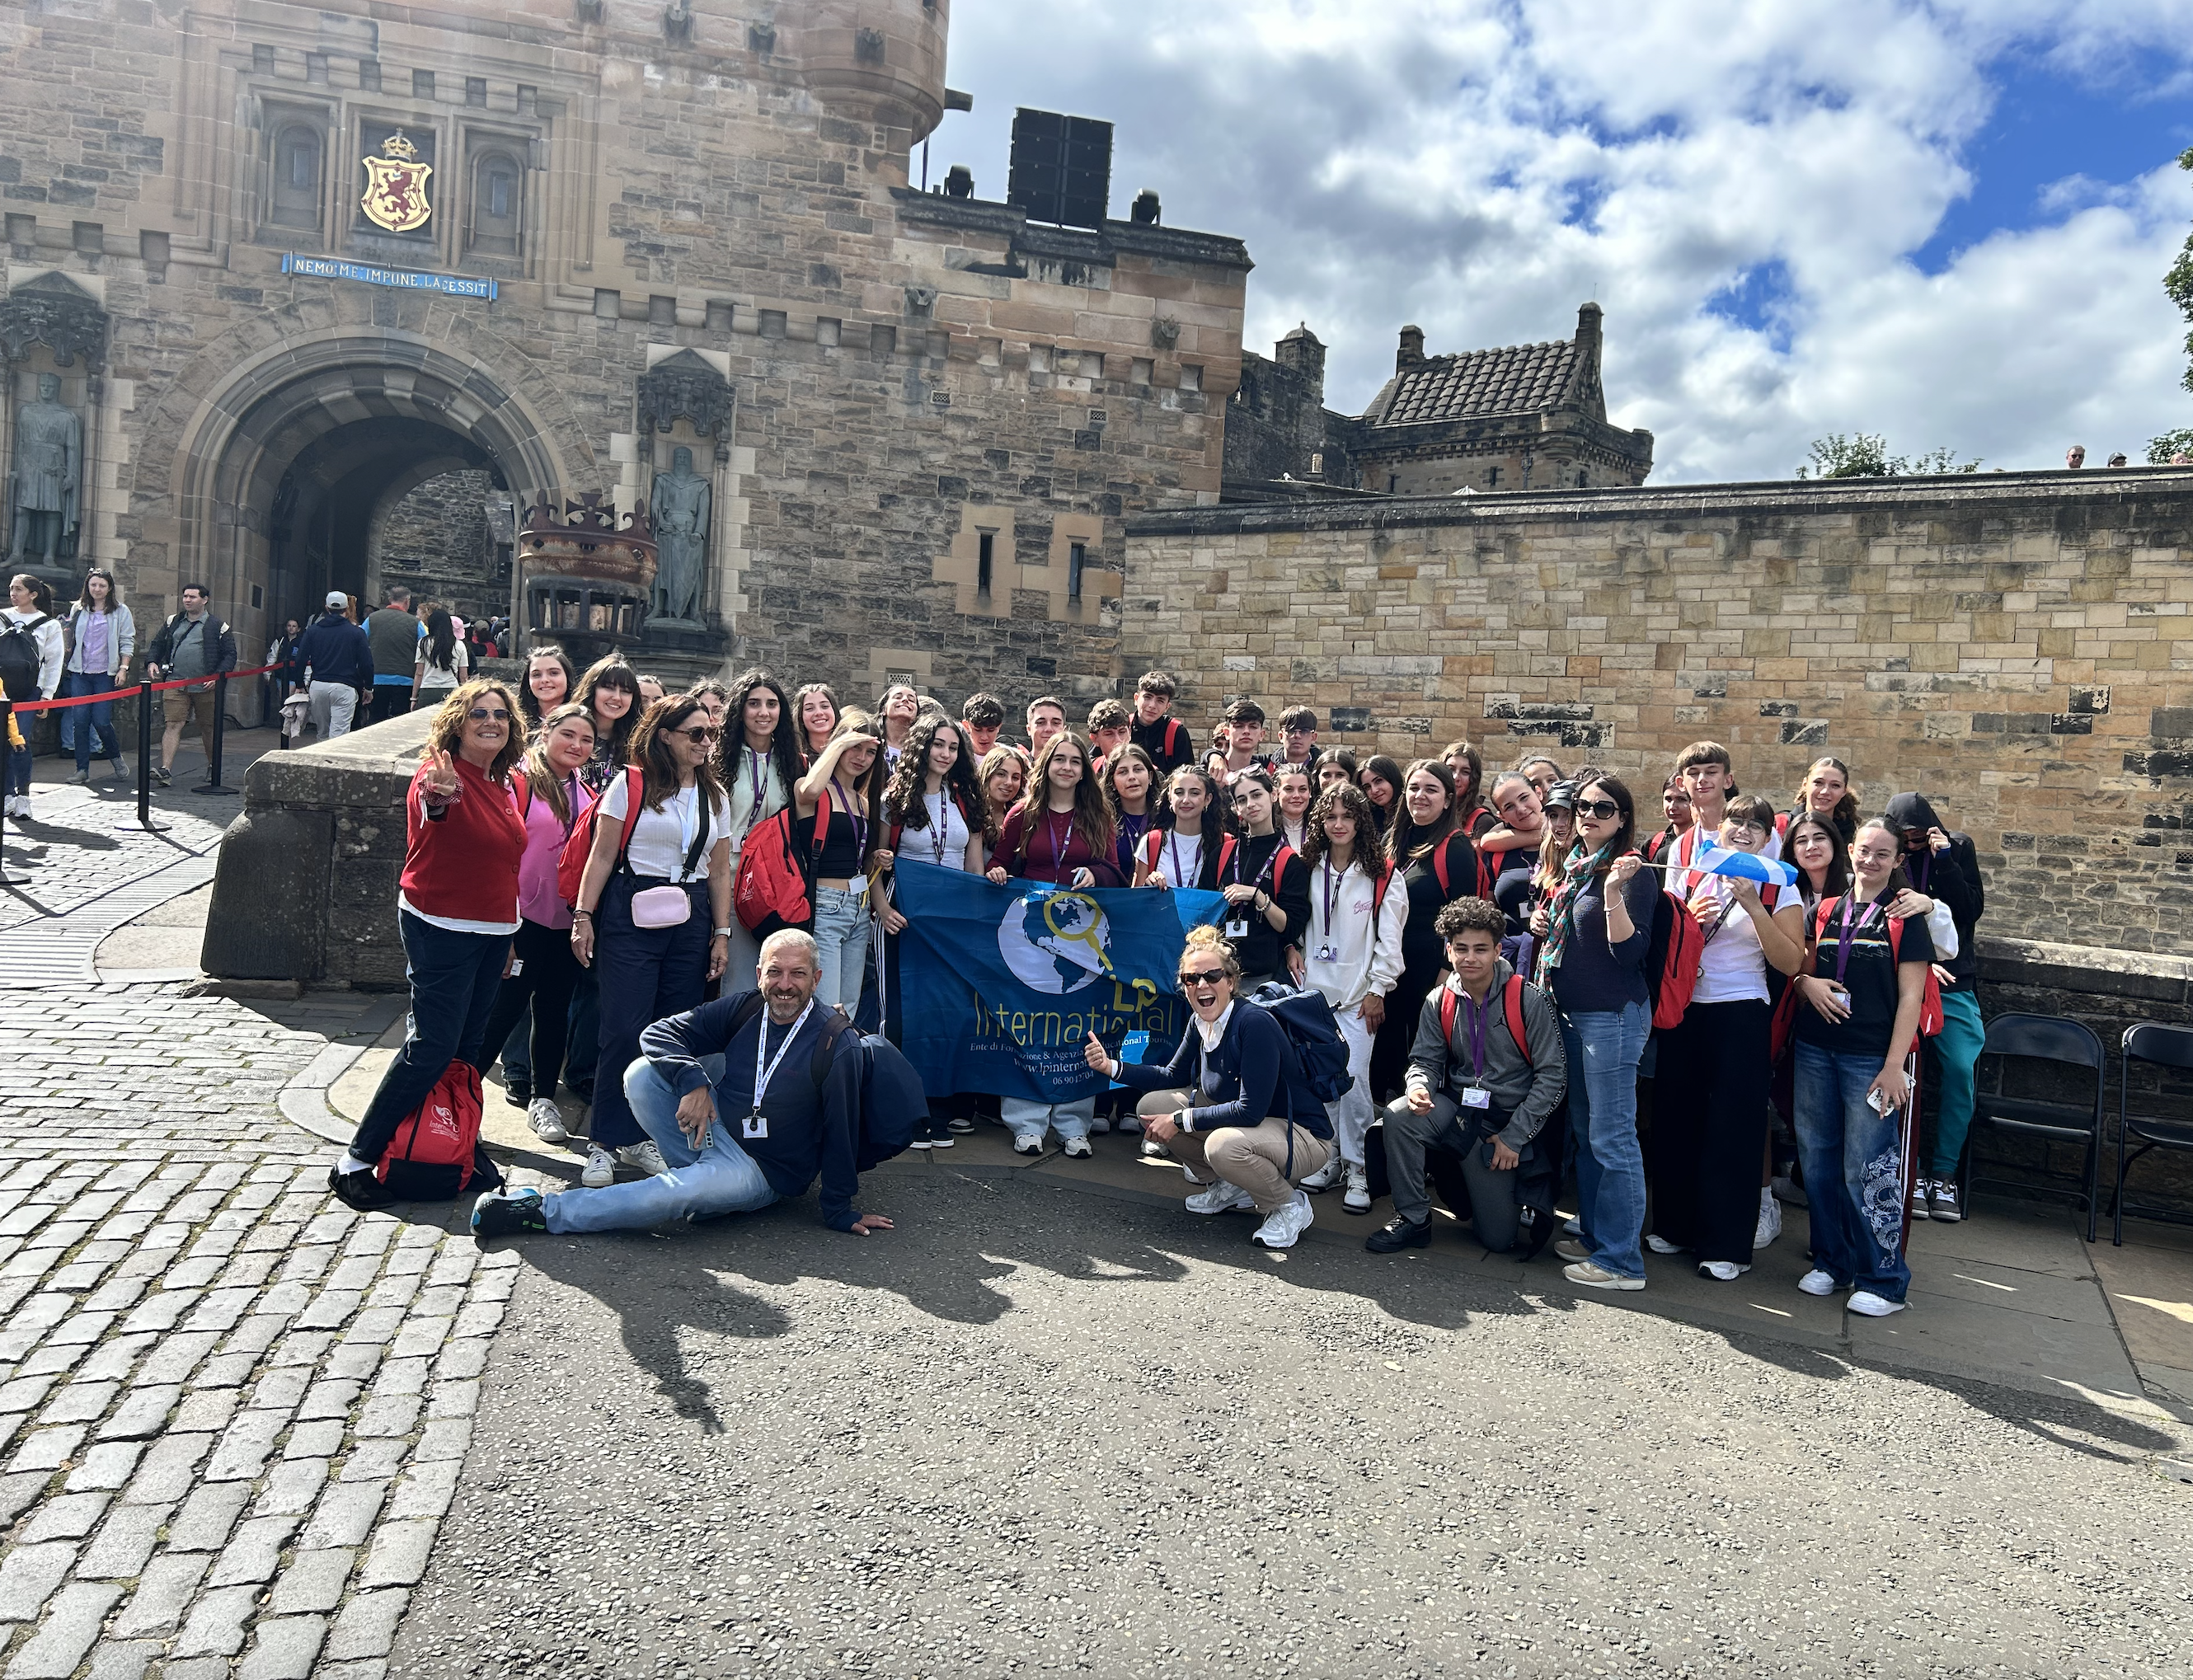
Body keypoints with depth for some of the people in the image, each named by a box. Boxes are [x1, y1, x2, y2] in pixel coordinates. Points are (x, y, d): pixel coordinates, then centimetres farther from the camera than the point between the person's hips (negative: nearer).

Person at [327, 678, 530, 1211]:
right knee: (433, 1045, -8)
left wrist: (508, 932, 22)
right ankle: (356, 1160, 3)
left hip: (492, 931, 8)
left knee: (469, 1043, 13)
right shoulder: (441, 776, -14)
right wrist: (435, 794, -63)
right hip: (440, 928, -8)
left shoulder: (502, 786, 10)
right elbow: (429, 804, -39)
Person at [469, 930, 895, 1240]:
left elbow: (840, 1130, -13)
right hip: (714, 1125, 5)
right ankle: (700, 1177, -11)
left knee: (681, 1193, -34)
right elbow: (659, 1033, -4)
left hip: (761, 1171, -5)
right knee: (642, 1073, -15)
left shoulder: (832, 1042, -15)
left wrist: (839, 1211, -13)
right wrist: (693, 1081, -23)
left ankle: (545, 1212, -20)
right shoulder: (743, 1009, -1)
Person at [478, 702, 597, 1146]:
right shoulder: (520, 782, -7)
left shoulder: (587, 795, 10)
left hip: (568, 922, 6)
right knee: (505, 1007, -1)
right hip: (524, 917, -5)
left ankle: (542, 1100, 24)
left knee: (554, 1010, 13)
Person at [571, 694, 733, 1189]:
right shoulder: (630, 785, 0)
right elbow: (602, 856, -1)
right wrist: (583, 916, -8)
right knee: (625, 1031, -8)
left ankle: (643, 1136, 15)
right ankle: (607, 1142, 2)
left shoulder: (715, 796, 13)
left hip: (691, 921, 4)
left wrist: (721, 933, 9)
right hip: (630, 917, -4)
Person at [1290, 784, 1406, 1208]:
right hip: (1313, 988, 4)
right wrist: (1292, 947, -1)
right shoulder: (1309, 868, 8)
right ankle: (1330, 1158, 18)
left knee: (1353, 1078, -9)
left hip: (1357, 994, -4)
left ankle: (1357, 1169, 1)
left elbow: (1389, 938, -5)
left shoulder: (1380, 875, -4)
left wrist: (1377, 989, -7)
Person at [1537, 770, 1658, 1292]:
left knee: (1611, 1138, -5)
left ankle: (1622, 1260, 3)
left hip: (1614, 1015, -9)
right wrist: (1542, 922, 5)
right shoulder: (1575, 867, 12)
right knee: (1584, 1132, 17)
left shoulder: (1633, 873, -12)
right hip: (1572, 1013, 9)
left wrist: (1614, 892, -30)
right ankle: (1594, 1236, 29)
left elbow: (1629, 952, -20)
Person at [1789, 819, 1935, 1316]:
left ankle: (1883, 1279, 8)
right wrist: (1807, 982, -3)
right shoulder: (1827, 911, 11)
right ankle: (1832, 1261, 24)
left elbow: (1910, 996, -6)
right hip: (1815, 1051, 5)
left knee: (1867, 1170, -4)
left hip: (1871, 1058, -5)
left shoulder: (1904, 916, -2)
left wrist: (1894, 1065, -12)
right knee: (1818, 1161, 9)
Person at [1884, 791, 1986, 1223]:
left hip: (1951, 980, 1)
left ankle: (1944, 1174, 3)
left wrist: (1945, 861, -14)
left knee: (1959, 1070, -10)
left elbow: (1971, 911, -6)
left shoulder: (1958, 847, 3)